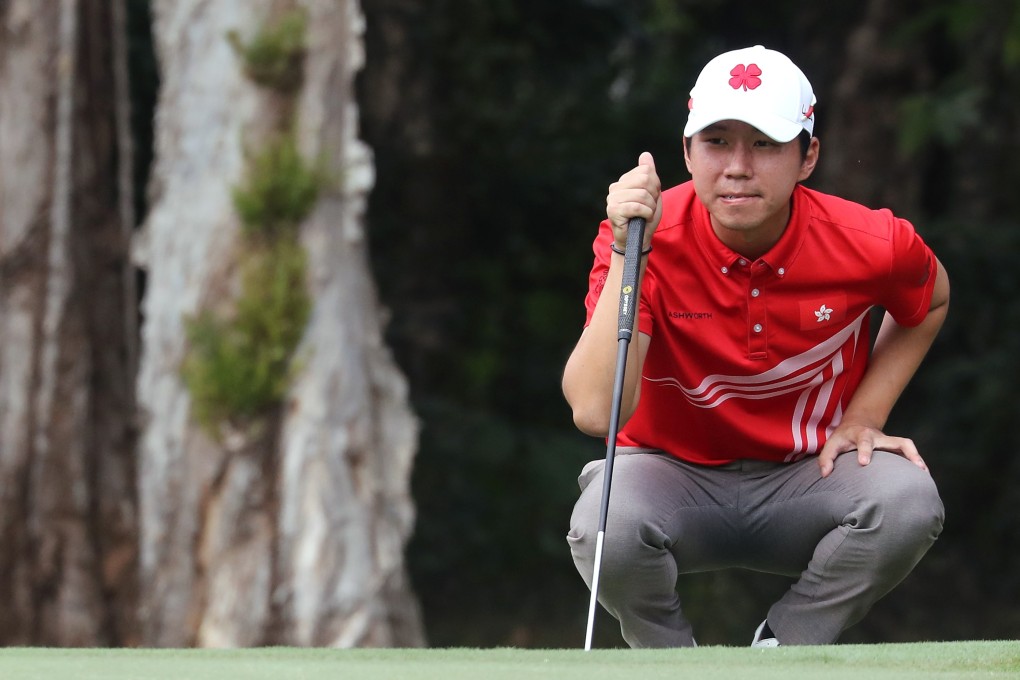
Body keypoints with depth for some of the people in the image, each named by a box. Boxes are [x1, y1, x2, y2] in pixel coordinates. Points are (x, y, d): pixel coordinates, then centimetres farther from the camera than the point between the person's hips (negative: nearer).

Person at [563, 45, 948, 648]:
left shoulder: (868, 244, -15)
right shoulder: (652, 241, -20)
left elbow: (929, 303, 12)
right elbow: (595, 412, -33)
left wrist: (863, 419, -1)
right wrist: (627, 254, -37)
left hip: (807, 477, 2)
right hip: (674, 473, -1)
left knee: (907, 501, -31)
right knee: (607, 525, -35)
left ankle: (783, 650, -4)